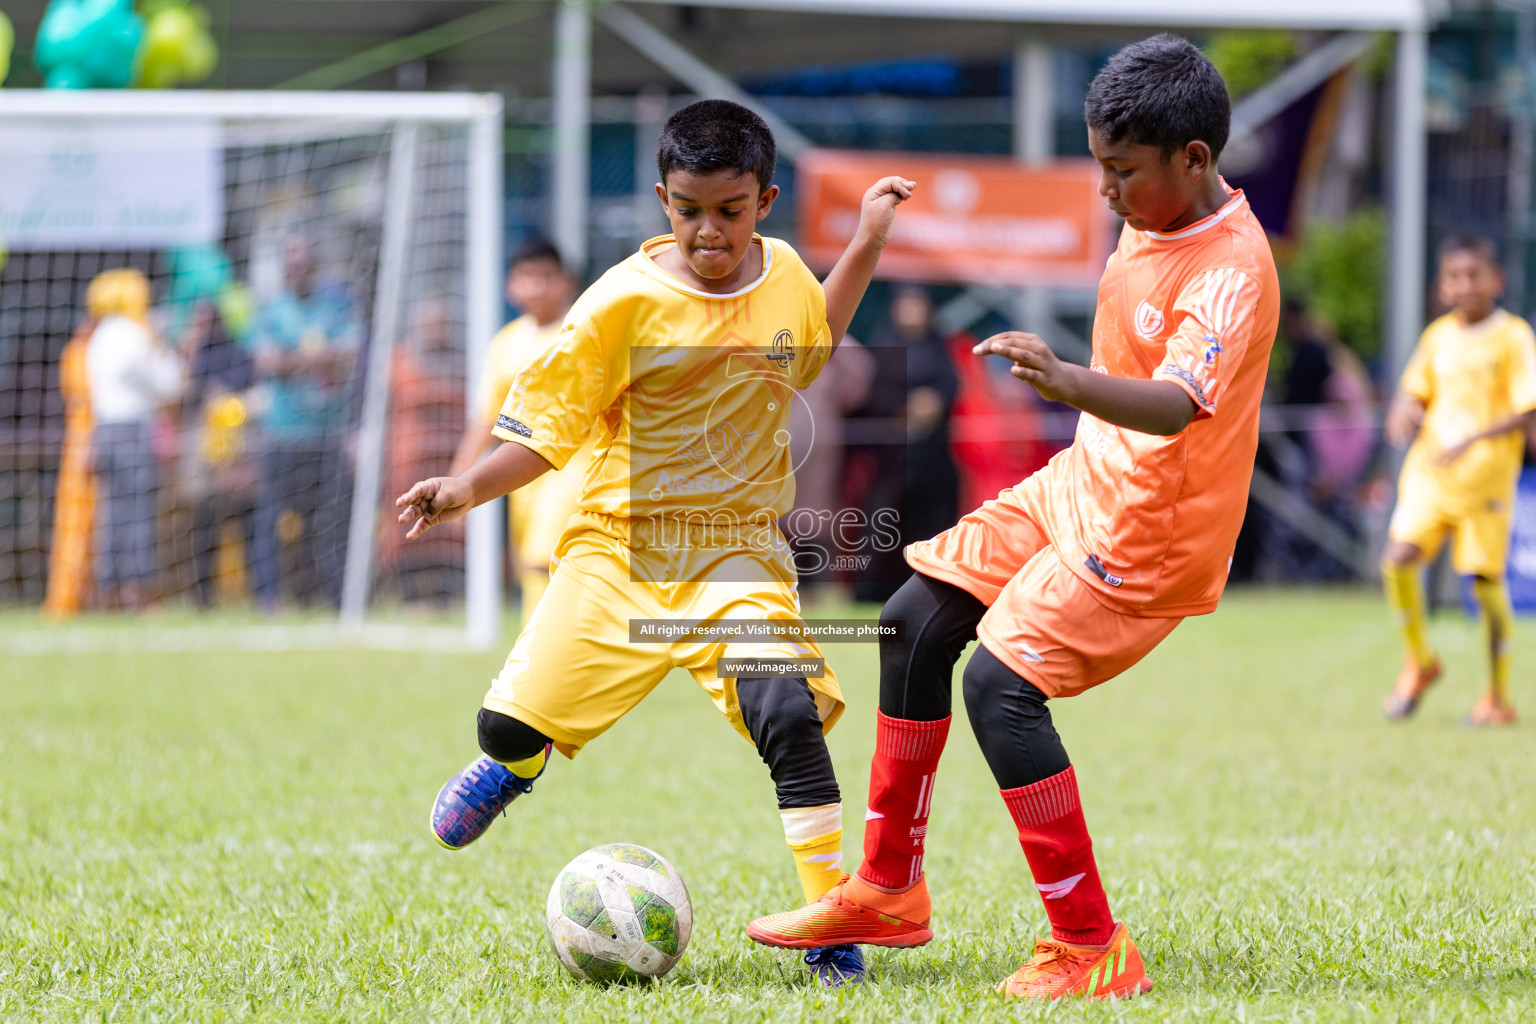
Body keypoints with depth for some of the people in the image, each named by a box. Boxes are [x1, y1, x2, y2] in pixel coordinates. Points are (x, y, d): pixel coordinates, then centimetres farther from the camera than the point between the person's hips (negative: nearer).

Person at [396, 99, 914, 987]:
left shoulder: (785, 278, 2)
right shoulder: (627, 300, -10)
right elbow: (553, 422, -4)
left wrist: (867, 245, 20)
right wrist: (470, 488, -19)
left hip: (740, 554, 1)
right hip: (621, 546, -1)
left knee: (790, 717, -23)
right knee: (512, 721, -5)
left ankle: (833, 926, -13)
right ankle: (515, 766, 37)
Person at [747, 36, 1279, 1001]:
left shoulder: (1231, 272, -26)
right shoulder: (1151, 222, 3)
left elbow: (1176, 404, -42)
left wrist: (1068, 382, -58)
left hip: (1151, 532, -10)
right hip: (1083, 483, 10)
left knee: (1001, 683, -21)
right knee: (918, 620, 11)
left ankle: (1092, 950, -14)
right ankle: (889, 891, 23)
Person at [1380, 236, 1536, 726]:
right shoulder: (1438, 336, 9)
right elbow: (1414, 390, 18)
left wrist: (1474, 439, -24)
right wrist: (1403, 410, -6)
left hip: (1487, 474, -4)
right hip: (1429, 472, 4)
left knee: (1487, 580, 0)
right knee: (1398, 557, -14)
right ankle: (1418, 660, 9)